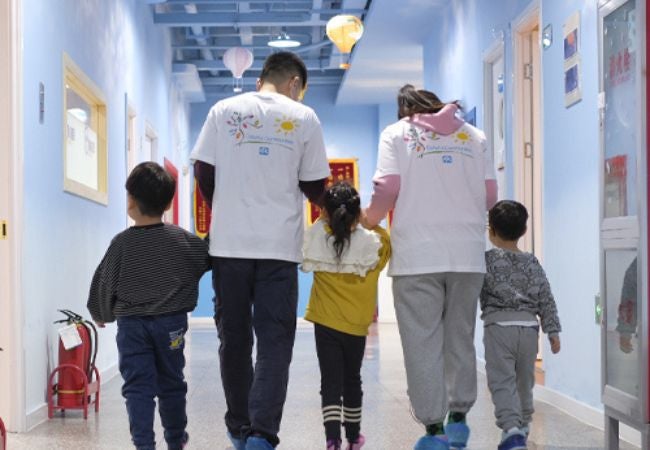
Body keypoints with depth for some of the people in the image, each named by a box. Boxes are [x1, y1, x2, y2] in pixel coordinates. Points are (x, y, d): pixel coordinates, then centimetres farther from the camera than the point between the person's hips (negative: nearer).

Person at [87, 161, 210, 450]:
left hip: (131, 324, -2)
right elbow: (210, 258, 9)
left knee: (137, 386, 0)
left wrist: (101, 315, 17)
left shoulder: (122, 243, -7)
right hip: (171, 323, 2)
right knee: (171, 384, 14)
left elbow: (104, 283, 0)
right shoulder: (182, 239, -2)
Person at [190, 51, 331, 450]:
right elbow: (314, 186, 4)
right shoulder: (303, 117, 3)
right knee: (274, 342, 0)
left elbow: (203, 173, 4)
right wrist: (325, 203, 26)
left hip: (229, 243, 2)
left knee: (234, 338, 12)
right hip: (279, 246, -2)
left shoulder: (224, 111, 6)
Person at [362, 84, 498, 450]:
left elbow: (387, 190, -5)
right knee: (460, 338, 13)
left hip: (417, 255, -3)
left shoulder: (397, 134, 6)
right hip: (467, 255, 3)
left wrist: (370, 219, 14)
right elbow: (490, 196, 8)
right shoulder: (473, 136, 13)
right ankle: (459, 416, 14)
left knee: (423, 343, 0)